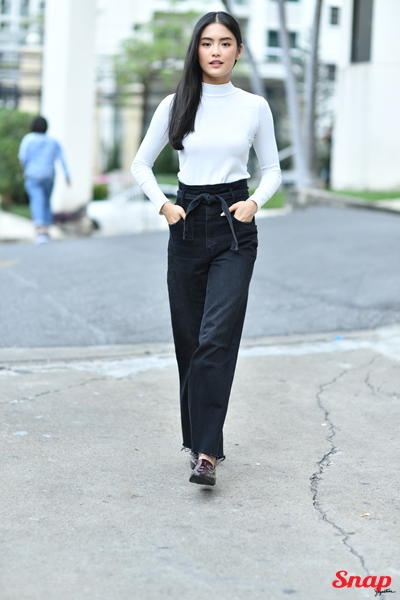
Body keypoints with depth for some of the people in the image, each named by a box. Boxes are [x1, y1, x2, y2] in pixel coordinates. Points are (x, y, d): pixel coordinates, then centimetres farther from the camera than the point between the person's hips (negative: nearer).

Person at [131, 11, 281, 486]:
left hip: (234, 228, -2)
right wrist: (162, 204, -5)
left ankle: (207, 452, -12)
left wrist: (256, 201, -8)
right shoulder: (176, 105, 3)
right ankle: (198, 438, 24)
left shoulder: (254, 107, 2)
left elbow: (272, 170, 11)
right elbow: (141, 165, 11)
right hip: (187, 226, 2)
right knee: (189, 339, 7)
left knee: (216, 338, -13)